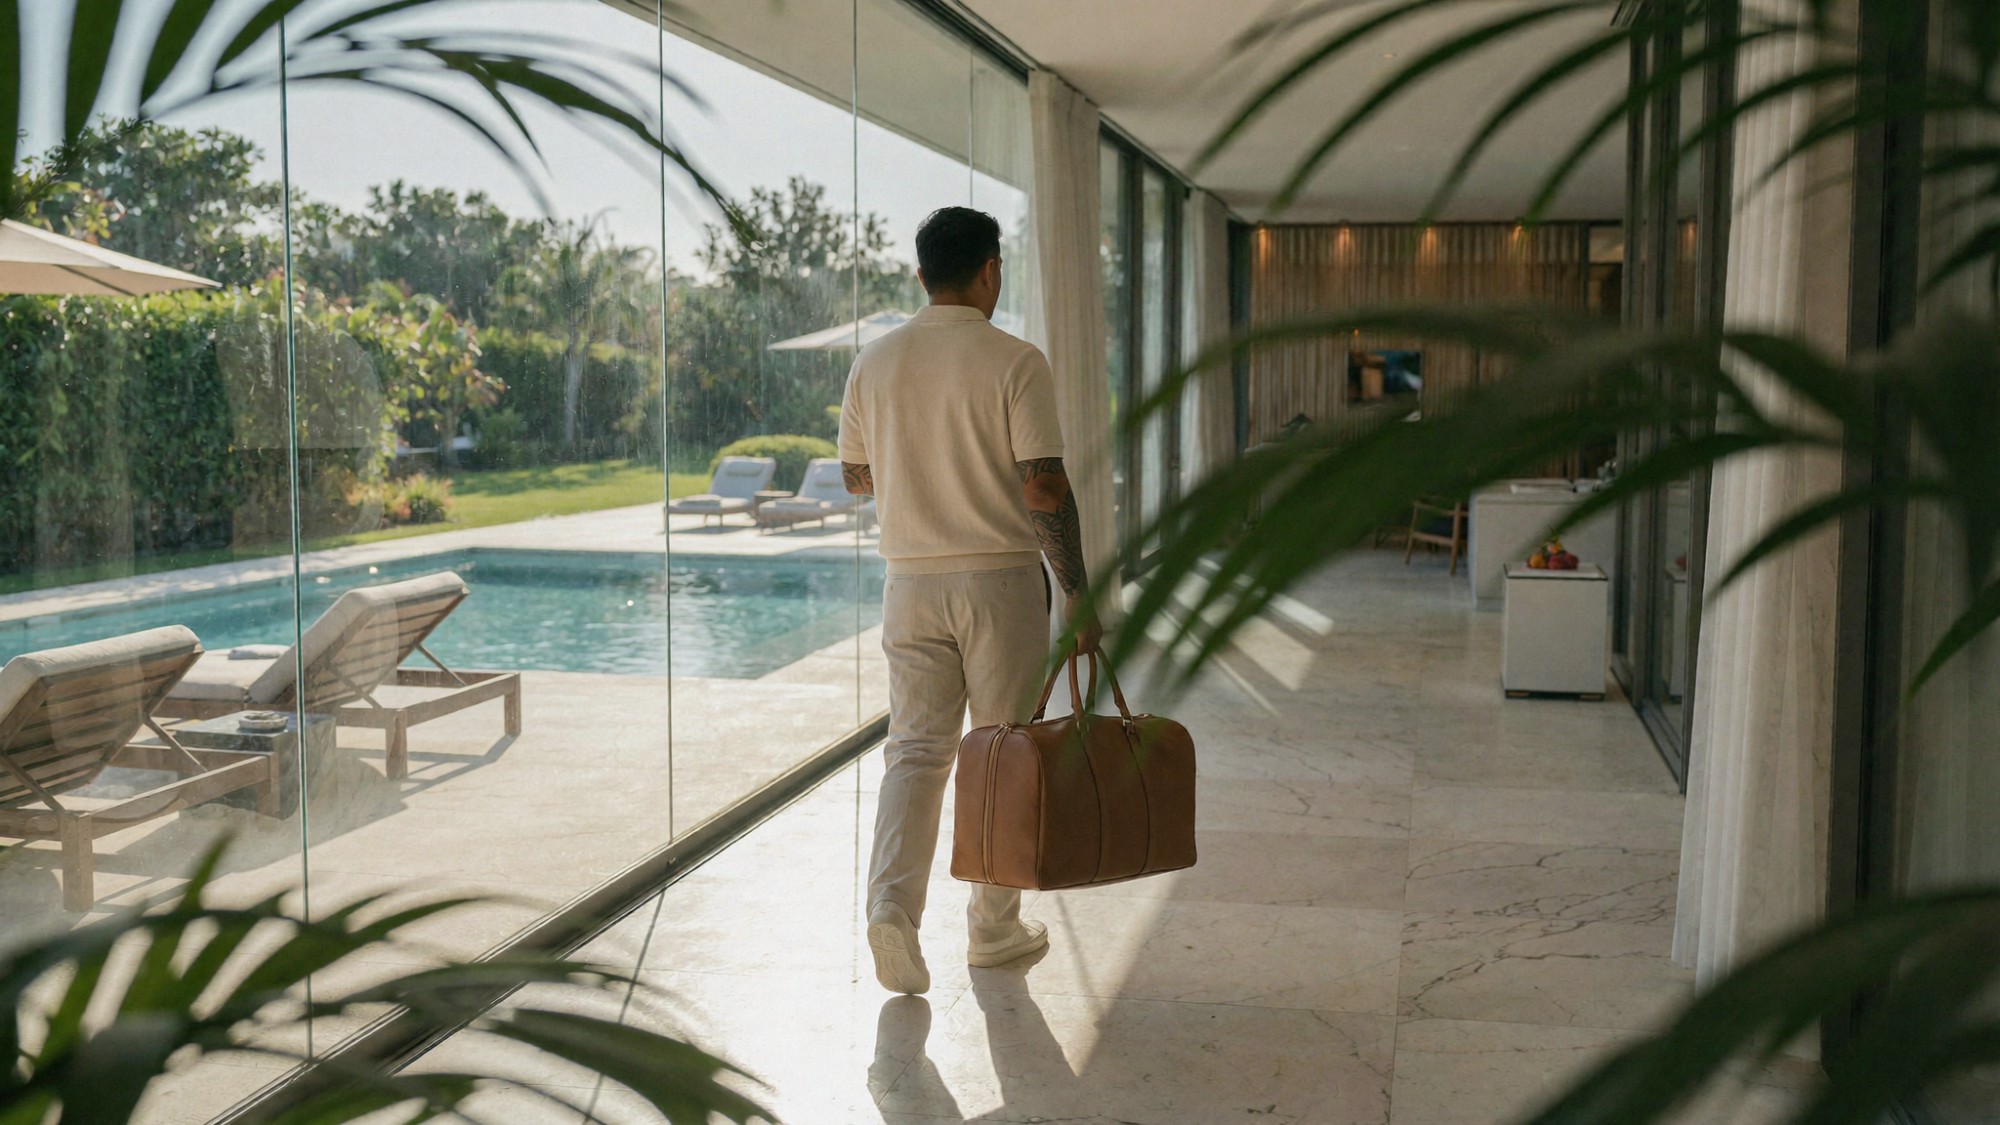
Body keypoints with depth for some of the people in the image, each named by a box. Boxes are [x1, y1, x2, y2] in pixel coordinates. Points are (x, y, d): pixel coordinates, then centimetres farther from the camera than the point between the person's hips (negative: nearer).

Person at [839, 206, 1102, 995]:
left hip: (911, 582, 3)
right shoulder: (1015, 363, -10)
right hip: (1001, 580, -3)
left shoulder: (874, 364, 3)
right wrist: (1078, 594, -8)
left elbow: (857, 478, 13)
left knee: (916, 747, 6)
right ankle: (994, 927, 18)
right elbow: (1045, 490, -15)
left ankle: (892, 901, -13)